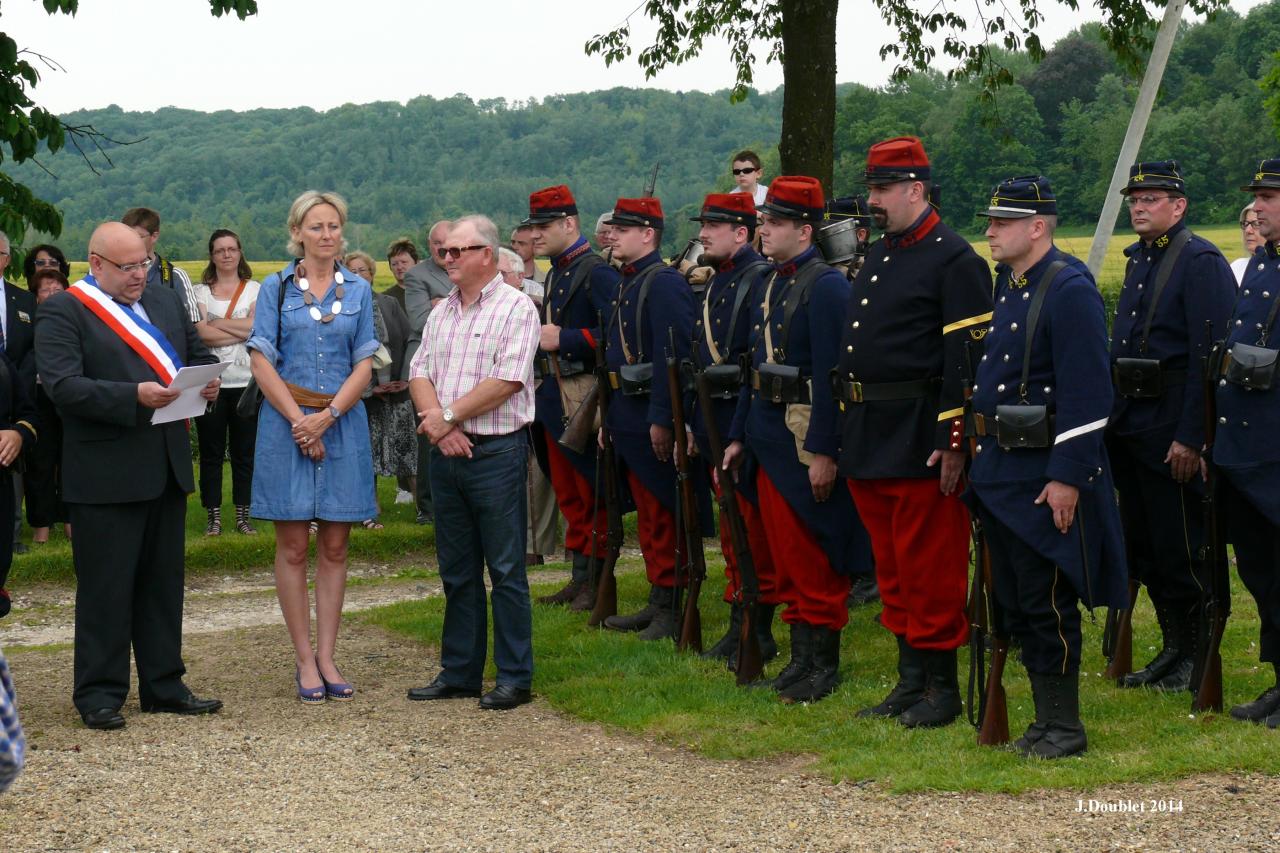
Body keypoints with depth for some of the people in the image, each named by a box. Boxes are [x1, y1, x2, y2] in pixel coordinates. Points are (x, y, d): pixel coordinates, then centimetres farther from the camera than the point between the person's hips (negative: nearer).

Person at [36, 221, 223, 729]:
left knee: (164, 582, 13)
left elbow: (199, 354, 24)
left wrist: (208, 381, -1)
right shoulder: (62, 313, -7)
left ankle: (164, 686, 23)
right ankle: (99, 694, 8)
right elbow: (62, 386, -18)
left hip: (167, 467, 7)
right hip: (104, 473, -7)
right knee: (105, 587, -1)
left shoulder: (167, 302, 15)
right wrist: (134, 397, -27)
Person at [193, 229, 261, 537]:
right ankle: (213, 515, 10)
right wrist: (242, 331, -10)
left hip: (246, 382, 0)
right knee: (211, 451, 3)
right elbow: (202, 333, -9)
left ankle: (243, 515, 12)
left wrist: (217, 324, -7)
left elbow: (260, 326, -9)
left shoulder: (254, 289, 7)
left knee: (244, 451, 5)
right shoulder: (200, 291, 5)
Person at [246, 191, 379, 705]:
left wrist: (326, 417, -11)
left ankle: (326, 656, 8)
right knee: (293, 547, -1)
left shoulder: (358, 291, 9)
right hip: (286, 421, -2)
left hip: (342, 422, 2)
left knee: (334, 547, 3)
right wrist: (299, 420, -12)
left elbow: (363, 365, 3)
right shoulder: (276, 288, 4)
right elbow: (261, 361, -3)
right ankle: (304, 659, 5)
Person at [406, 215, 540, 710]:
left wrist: (448, 417, -13)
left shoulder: (515, 308, -6)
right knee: (456, 571, 12)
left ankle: (515, 678, 3)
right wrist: (439, 426, -10)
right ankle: (458, 672, 19)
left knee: (506, 570, -2)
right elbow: (420, 374, 8)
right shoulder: (441, 313, 15)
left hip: (496, 452, -7)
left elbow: (507, 381, -16)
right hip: (447, 452, 7)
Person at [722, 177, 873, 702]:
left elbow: (831, 375, -19)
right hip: (770, 436, 9)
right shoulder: (772, 284, 14)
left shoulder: (826, 285, -14)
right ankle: (802, 657, 21)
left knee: (816, 560, -2)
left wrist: (824, 452, -22)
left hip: (807, 438, -9)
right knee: (784, 554, 12)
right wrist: (739, 436, 17)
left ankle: (823, 664, 6)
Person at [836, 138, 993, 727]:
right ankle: (910, 680, 23)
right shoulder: (878, 256, 16)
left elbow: (968, 359, -16)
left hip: (920, 442, -9)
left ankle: (941, 688, 8)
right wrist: (850, 429, 17)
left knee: (930, 570, -2)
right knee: (892, 569, 14)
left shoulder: (955, 260, -11)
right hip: (870, 439, 9)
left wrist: (954, 442, -20)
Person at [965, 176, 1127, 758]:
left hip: (1046, 472, -9)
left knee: (1046, 603, -3)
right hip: (1001, 469, 9)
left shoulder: (1069, 289, -15)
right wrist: (979, 453, 18)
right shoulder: (1006, 285, 13)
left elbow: (1087, 393, -19)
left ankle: (1065, 727, 7)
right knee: (1014, 601, 12)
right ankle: (1046, 721, 21)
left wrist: (1068, 477, -22)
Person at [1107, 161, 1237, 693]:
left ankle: (1199, 657, 10)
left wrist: (1190, 436, -21)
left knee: (1180, 549, -2)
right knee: (1143, 547, 14)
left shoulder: (1202, 261, -12)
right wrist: (1114, 417, 16)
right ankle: (1174, 648, 25)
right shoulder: (1138, 260, 15)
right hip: (1129, 424, 9)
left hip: (1172, 428, -9)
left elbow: (1209, 356, -18)